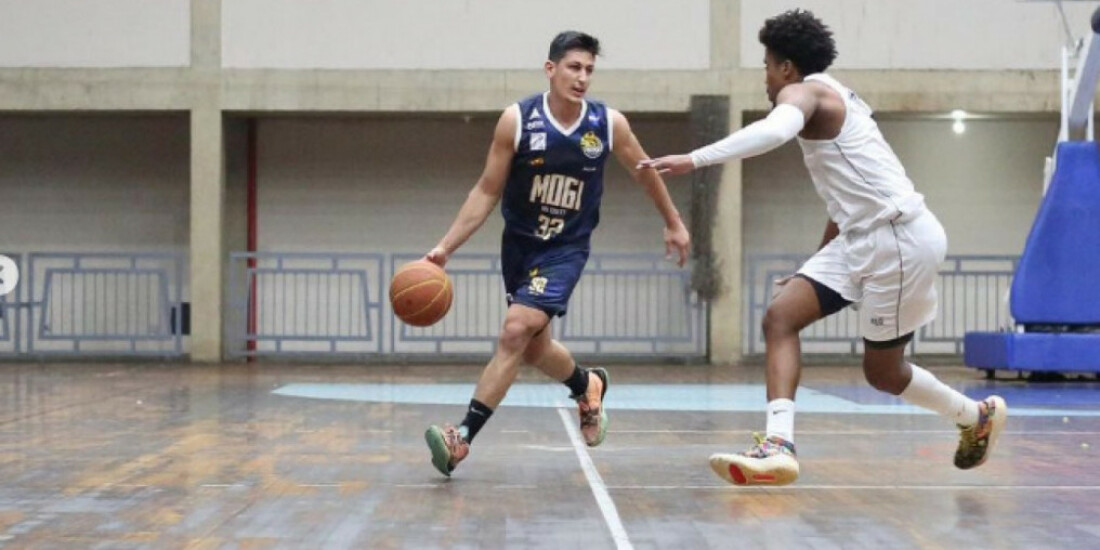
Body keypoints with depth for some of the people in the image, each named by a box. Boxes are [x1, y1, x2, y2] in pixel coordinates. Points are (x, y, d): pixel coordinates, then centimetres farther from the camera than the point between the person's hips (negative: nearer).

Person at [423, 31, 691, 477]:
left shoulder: (609, 124, -12)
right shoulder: (516, 120, -15)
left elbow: (644, 172, 7)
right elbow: (487, 191, -8)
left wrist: (673, 223, 17)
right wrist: (446, 246, -14)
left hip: (567, 248, -2)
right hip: (519, 243, 2)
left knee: (516, 331, -20)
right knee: (534, 346, 14)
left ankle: (463, 436, -17)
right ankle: (588, 386, 46)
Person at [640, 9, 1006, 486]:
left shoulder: (806, 90, -8)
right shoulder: (833, 102, 21)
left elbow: (776, 130, -34)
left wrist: (694, 159, -40)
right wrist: (816, 266, 31)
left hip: (900, 236, -10)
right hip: (862, 237, 10)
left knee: (881, 371, 5)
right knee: (780, 316, -4)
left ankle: (979, 416, 28)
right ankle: (779, 445, -16)